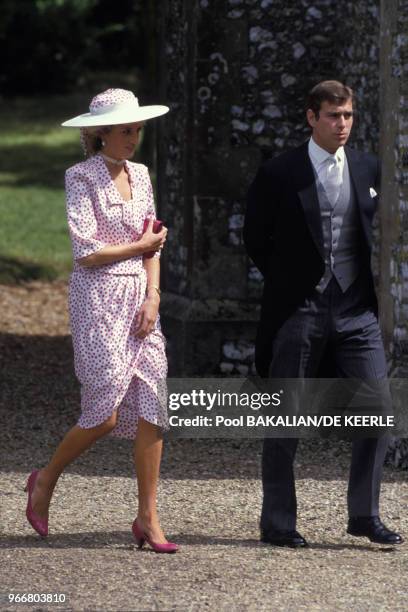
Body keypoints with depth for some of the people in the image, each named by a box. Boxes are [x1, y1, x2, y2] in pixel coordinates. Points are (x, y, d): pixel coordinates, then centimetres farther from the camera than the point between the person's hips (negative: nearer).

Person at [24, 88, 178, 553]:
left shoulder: (139, 175, 13)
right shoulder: (82, 178, -7)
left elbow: (152, 244, 13)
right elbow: (87, 253, -14)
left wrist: (153, 297, 0)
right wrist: (140, 246, -3)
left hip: (140, 298, 6)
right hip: (98, 297, -6)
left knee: (151, 410, -2)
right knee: (105, 414, -7)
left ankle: (147, 518, 1)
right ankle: (46, 480, 18)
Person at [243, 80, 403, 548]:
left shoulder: (368, 170, 7)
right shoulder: (278, 174, -5)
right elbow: (256, 240, 2)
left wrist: (368, 285, 9)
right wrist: (288, 283, 4)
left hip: (356, 309, 3)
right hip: (298, 311, -3)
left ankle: (364, 514, 6)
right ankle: (277, 523, 11)